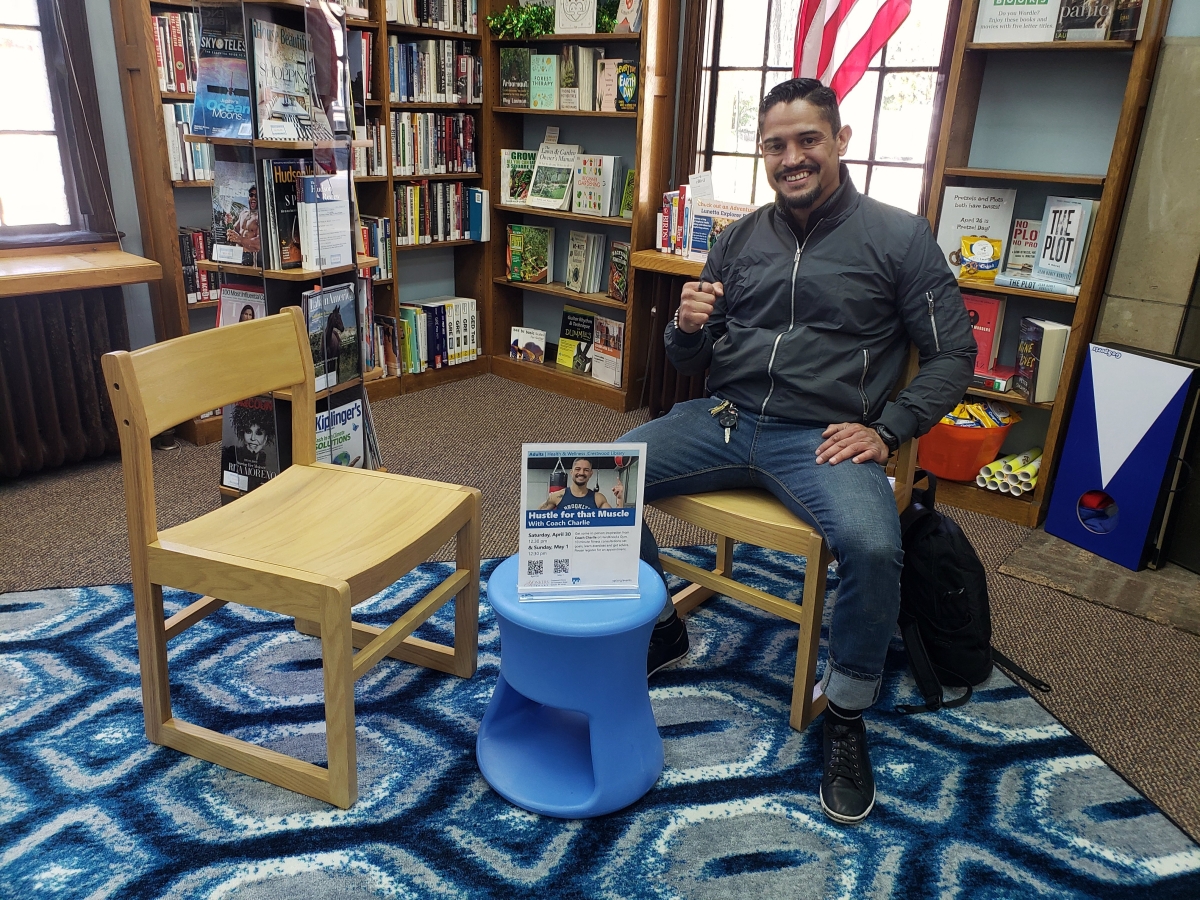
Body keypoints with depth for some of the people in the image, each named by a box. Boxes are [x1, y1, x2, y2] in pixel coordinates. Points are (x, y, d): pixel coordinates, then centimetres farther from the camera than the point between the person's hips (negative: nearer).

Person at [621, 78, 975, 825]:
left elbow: (953, 355, 2)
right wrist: (688, 328, -10)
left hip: (821, 437, -4)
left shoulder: (900, 238, 1)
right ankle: (662, 627, 12)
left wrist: (886, 430, -12)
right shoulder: (739, 241, 12)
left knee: (873, 546, -33)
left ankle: (846, 715, -3)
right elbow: (693, 365, 14)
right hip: (723, 419, 4)